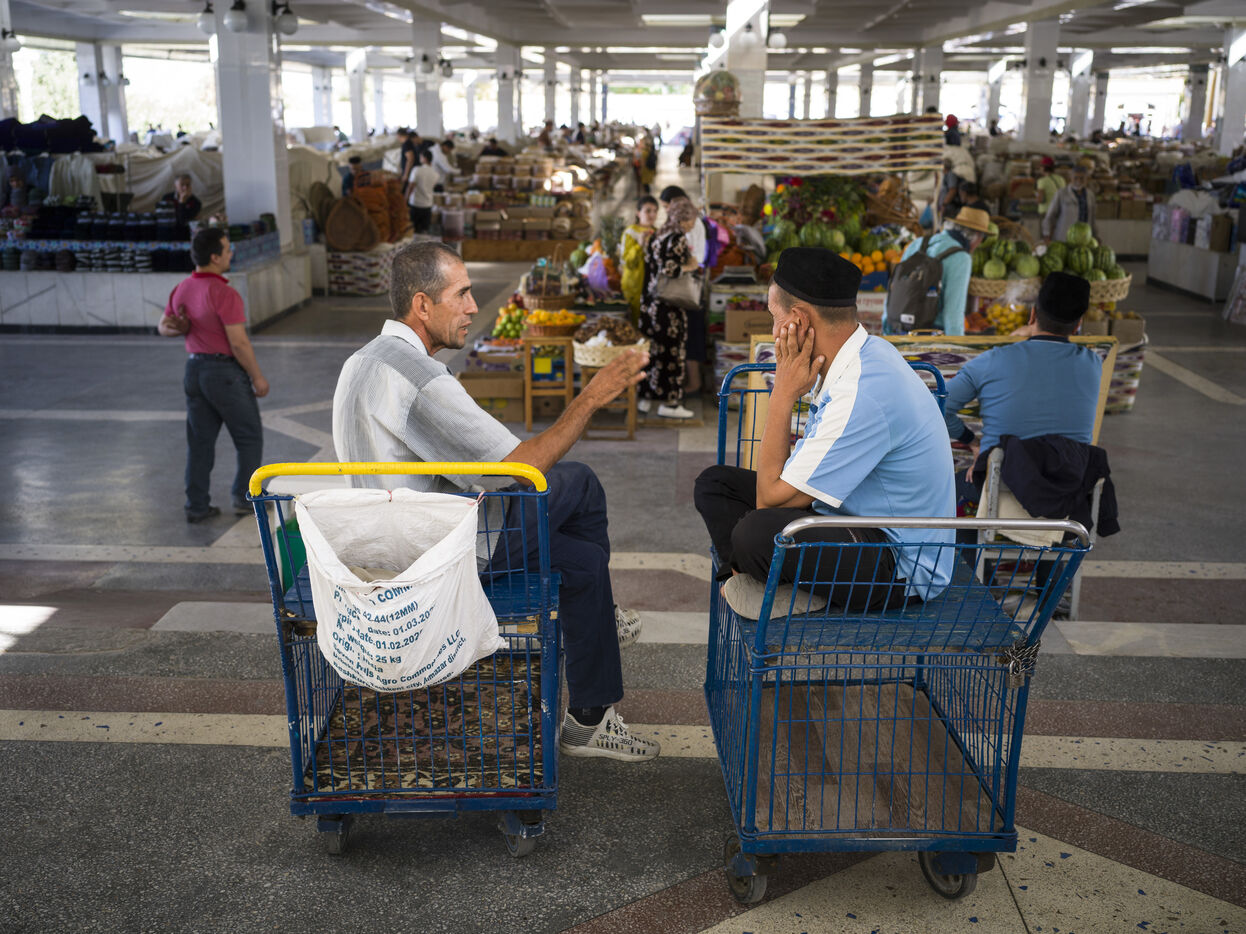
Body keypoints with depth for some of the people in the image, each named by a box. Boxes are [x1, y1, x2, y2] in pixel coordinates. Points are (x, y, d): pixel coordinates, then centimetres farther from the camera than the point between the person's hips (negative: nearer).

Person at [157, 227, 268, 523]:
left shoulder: (181, 290, 4)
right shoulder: (224, 294, -21)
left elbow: (163, 327, 16)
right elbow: (239, 344, -21)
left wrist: (183, 329, -3)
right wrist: (258, 378, -11)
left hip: (195, 370, 7)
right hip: (227, 373, -7)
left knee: (200, 441, 11)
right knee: (249, 437, 10)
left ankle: (197, 505, 13)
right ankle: (244, 496, 15)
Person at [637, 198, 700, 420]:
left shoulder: (656, 237, 12)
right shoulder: (678, 238, -13)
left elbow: (649, 265, 14)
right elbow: (670, 270, -22)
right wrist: (689, 267, -8)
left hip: (651, 301, 8)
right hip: (670, 307, -8)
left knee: (653, 351, 13)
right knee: (673, 351, -1)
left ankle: (645, 397, 18)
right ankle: (669, 403, 3)